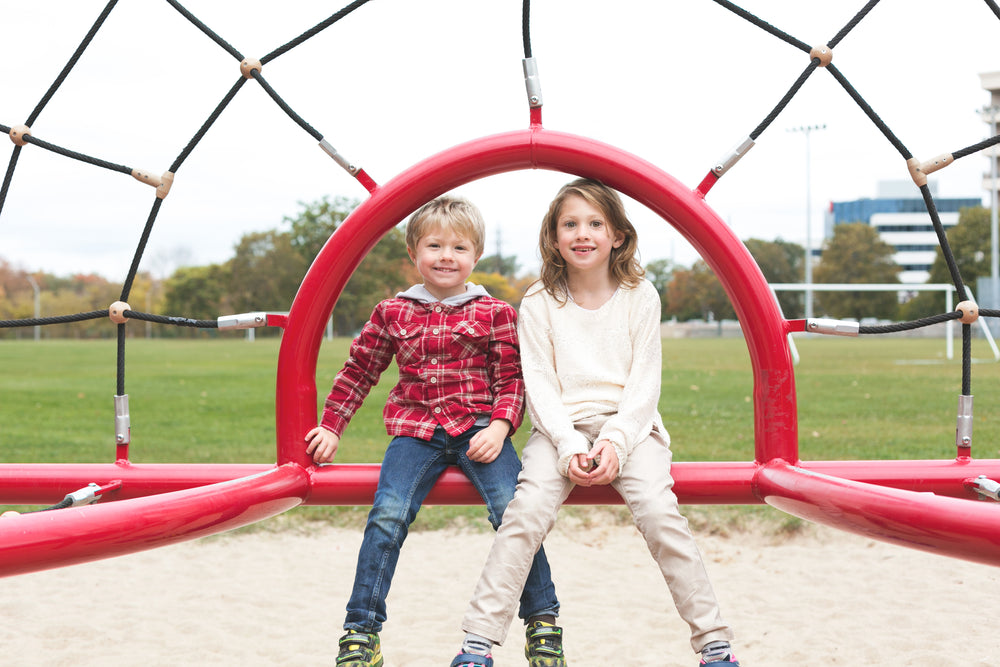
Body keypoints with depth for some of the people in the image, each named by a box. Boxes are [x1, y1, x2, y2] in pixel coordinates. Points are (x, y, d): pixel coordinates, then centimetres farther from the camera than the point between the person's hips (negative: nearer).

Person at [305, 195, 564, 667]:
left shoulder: (494, 313, 5)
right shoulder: (392, 313, 10)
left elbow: (512, 379, 5)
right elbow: (358, 371, 20)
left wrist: (499, 426, -11)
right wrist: (331, 426, 18)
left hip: (478, 430, -1)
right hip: (415, 431, 1)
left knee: (513, 511, -20)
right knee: (388, 515, -19)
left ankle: (542, 619, -2)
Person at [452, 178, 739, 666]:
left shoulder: (639, 297, 4)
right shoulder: (539, 303, 4)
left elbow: (644, 383, 0)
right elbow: (539, 385, -1)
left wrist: (614, 443, -14)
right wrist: (569, 447, -16)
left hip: (629, 424, 0)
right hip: (560, 427, 0)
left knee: (659, 511, -24)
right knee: (527, 509, -25)